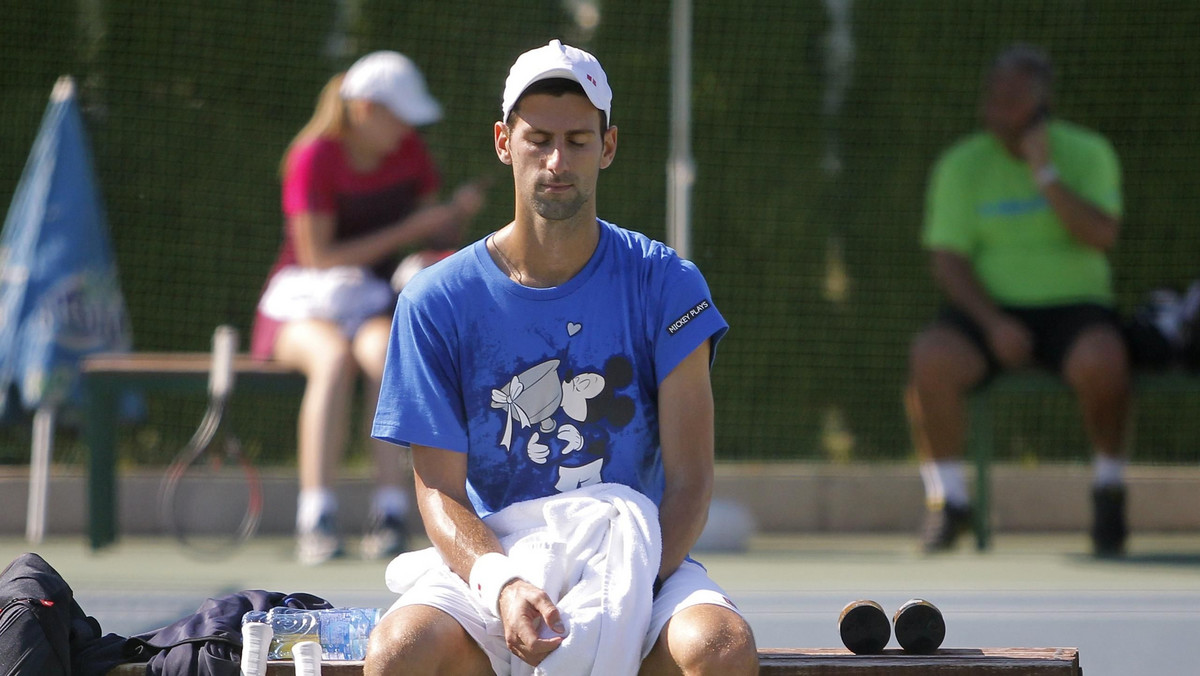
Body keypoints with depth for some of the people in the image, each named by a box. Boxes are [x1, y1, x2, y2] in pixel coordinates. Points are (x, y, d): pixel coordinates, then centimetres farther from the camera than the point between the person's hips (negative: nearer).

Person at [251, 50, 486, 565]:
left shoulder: (408, 151, 7)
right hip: (302, 304, -3)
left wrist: (458, 213, -11)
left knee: (384, 352, -35)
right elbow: (318, 255, -15)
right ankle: (317, 519, -44)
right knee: (335, 358, -39)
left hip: (372, 307, 3)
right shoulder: (314, 158, -10)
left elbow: (434, 239, 13)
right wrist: (406, 232, -17)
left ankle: (390, 513, -40)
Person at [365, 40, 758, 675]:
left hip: (642, 561, 0)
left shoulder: (665, 284, 0)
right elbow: (440, 490, -3)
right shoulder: (435, 303, 0)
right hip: (488, 567, 0)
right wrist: (502, 585, -24)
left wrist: (630, 595, -22)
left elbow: (689, 480, -4)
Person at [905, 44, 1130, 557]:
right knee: (930, 357, -31)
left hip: (1073, 306, -1)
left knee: (1101, 359, -36)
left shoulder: (1087, 154, 2)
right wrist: (993, 324, -18)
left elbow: (1101, 236, -13)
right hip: (990, 308, 1)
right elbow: (948, 261, -2)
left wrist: (1044, 173, -19)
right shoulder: (962, 165, 3)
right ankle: (947, 500, -14)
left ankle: (1109, 490, -10)